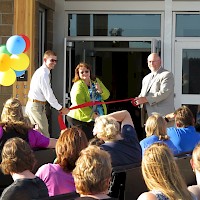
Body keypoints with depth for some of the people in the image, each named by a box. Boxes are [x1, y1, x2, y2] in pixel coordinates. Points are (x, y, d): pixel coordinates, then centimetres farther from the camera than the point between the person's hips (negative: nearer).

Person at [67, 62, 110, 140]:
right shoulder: (78, 85, -11)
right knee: (89, 139, -10)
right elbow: (79, 103, -21)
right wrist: (91, 114, -21)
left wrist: (100, 90, -14)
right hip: (81, 118, -6)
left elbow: (106, 96, 8)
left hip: (98, 117, 6)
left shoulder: (96, 81, 11)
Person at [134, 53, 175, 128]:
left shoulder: (167, 75, -2)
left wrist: (146, 99, -16)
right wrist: (139, 99, 1)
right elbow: (142, 94, 27)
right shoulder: (146, 78, 24)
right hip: (148, 115, 7)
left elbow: (164, 93, -14)